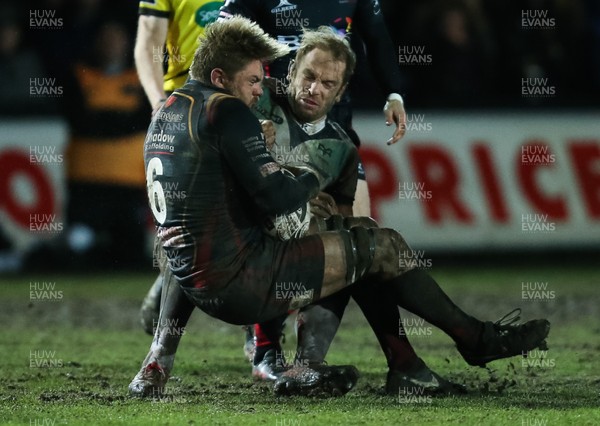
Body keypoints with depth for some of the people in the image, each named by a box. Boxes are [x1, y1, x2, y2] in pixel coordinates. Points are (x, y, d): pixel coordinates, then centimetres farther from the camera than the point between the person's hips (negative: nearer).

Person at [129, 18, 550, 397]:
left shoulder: (164, 115, 13)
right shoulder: (226, 111, -14)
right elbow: (278, 199, -19)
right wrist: (321, 172, 0)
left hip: (197, 287, 8)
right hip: (243, 281, -8)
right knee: (382, 246, 0)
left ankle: (155, 369, 30)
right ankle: (478, 339, 11)